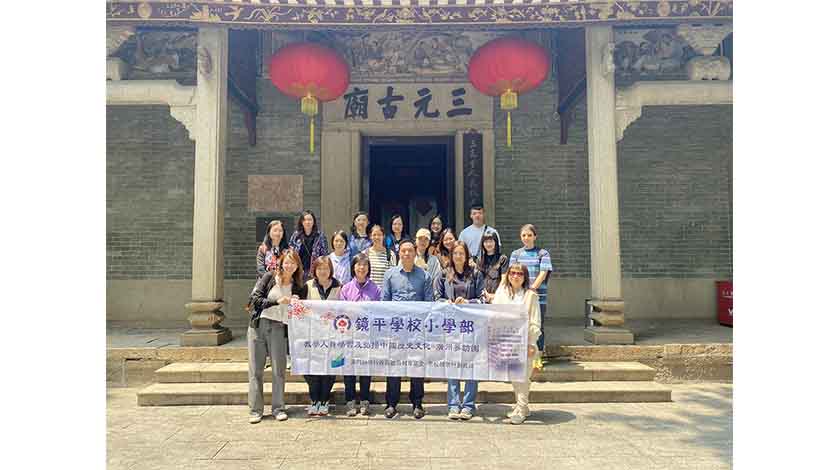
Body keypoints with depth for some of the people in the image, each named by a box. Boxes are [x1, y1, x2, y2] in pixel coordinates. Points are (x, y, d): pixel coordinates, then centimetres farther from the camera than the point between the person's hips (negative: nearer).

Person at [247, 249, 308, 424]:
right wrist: (277, 301, -15)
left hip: (278, 329, 1)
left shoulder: (299, 287, 8)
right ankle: (255, 410, 11)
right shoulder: (269, 277, 4)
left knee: (279, 369, -1)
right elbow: (254, 299, -6)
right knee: (255, 369, 2)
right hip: (258, 325, 0)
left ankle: (278, 408, 12)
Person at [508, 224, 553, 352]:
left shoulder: (543, 253, 6)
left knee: (538, 327, 1)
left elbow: (543, 273, -5)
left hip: (538, 296, -2)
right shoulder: (516, 254, 13)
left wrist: (532, 288, -17)